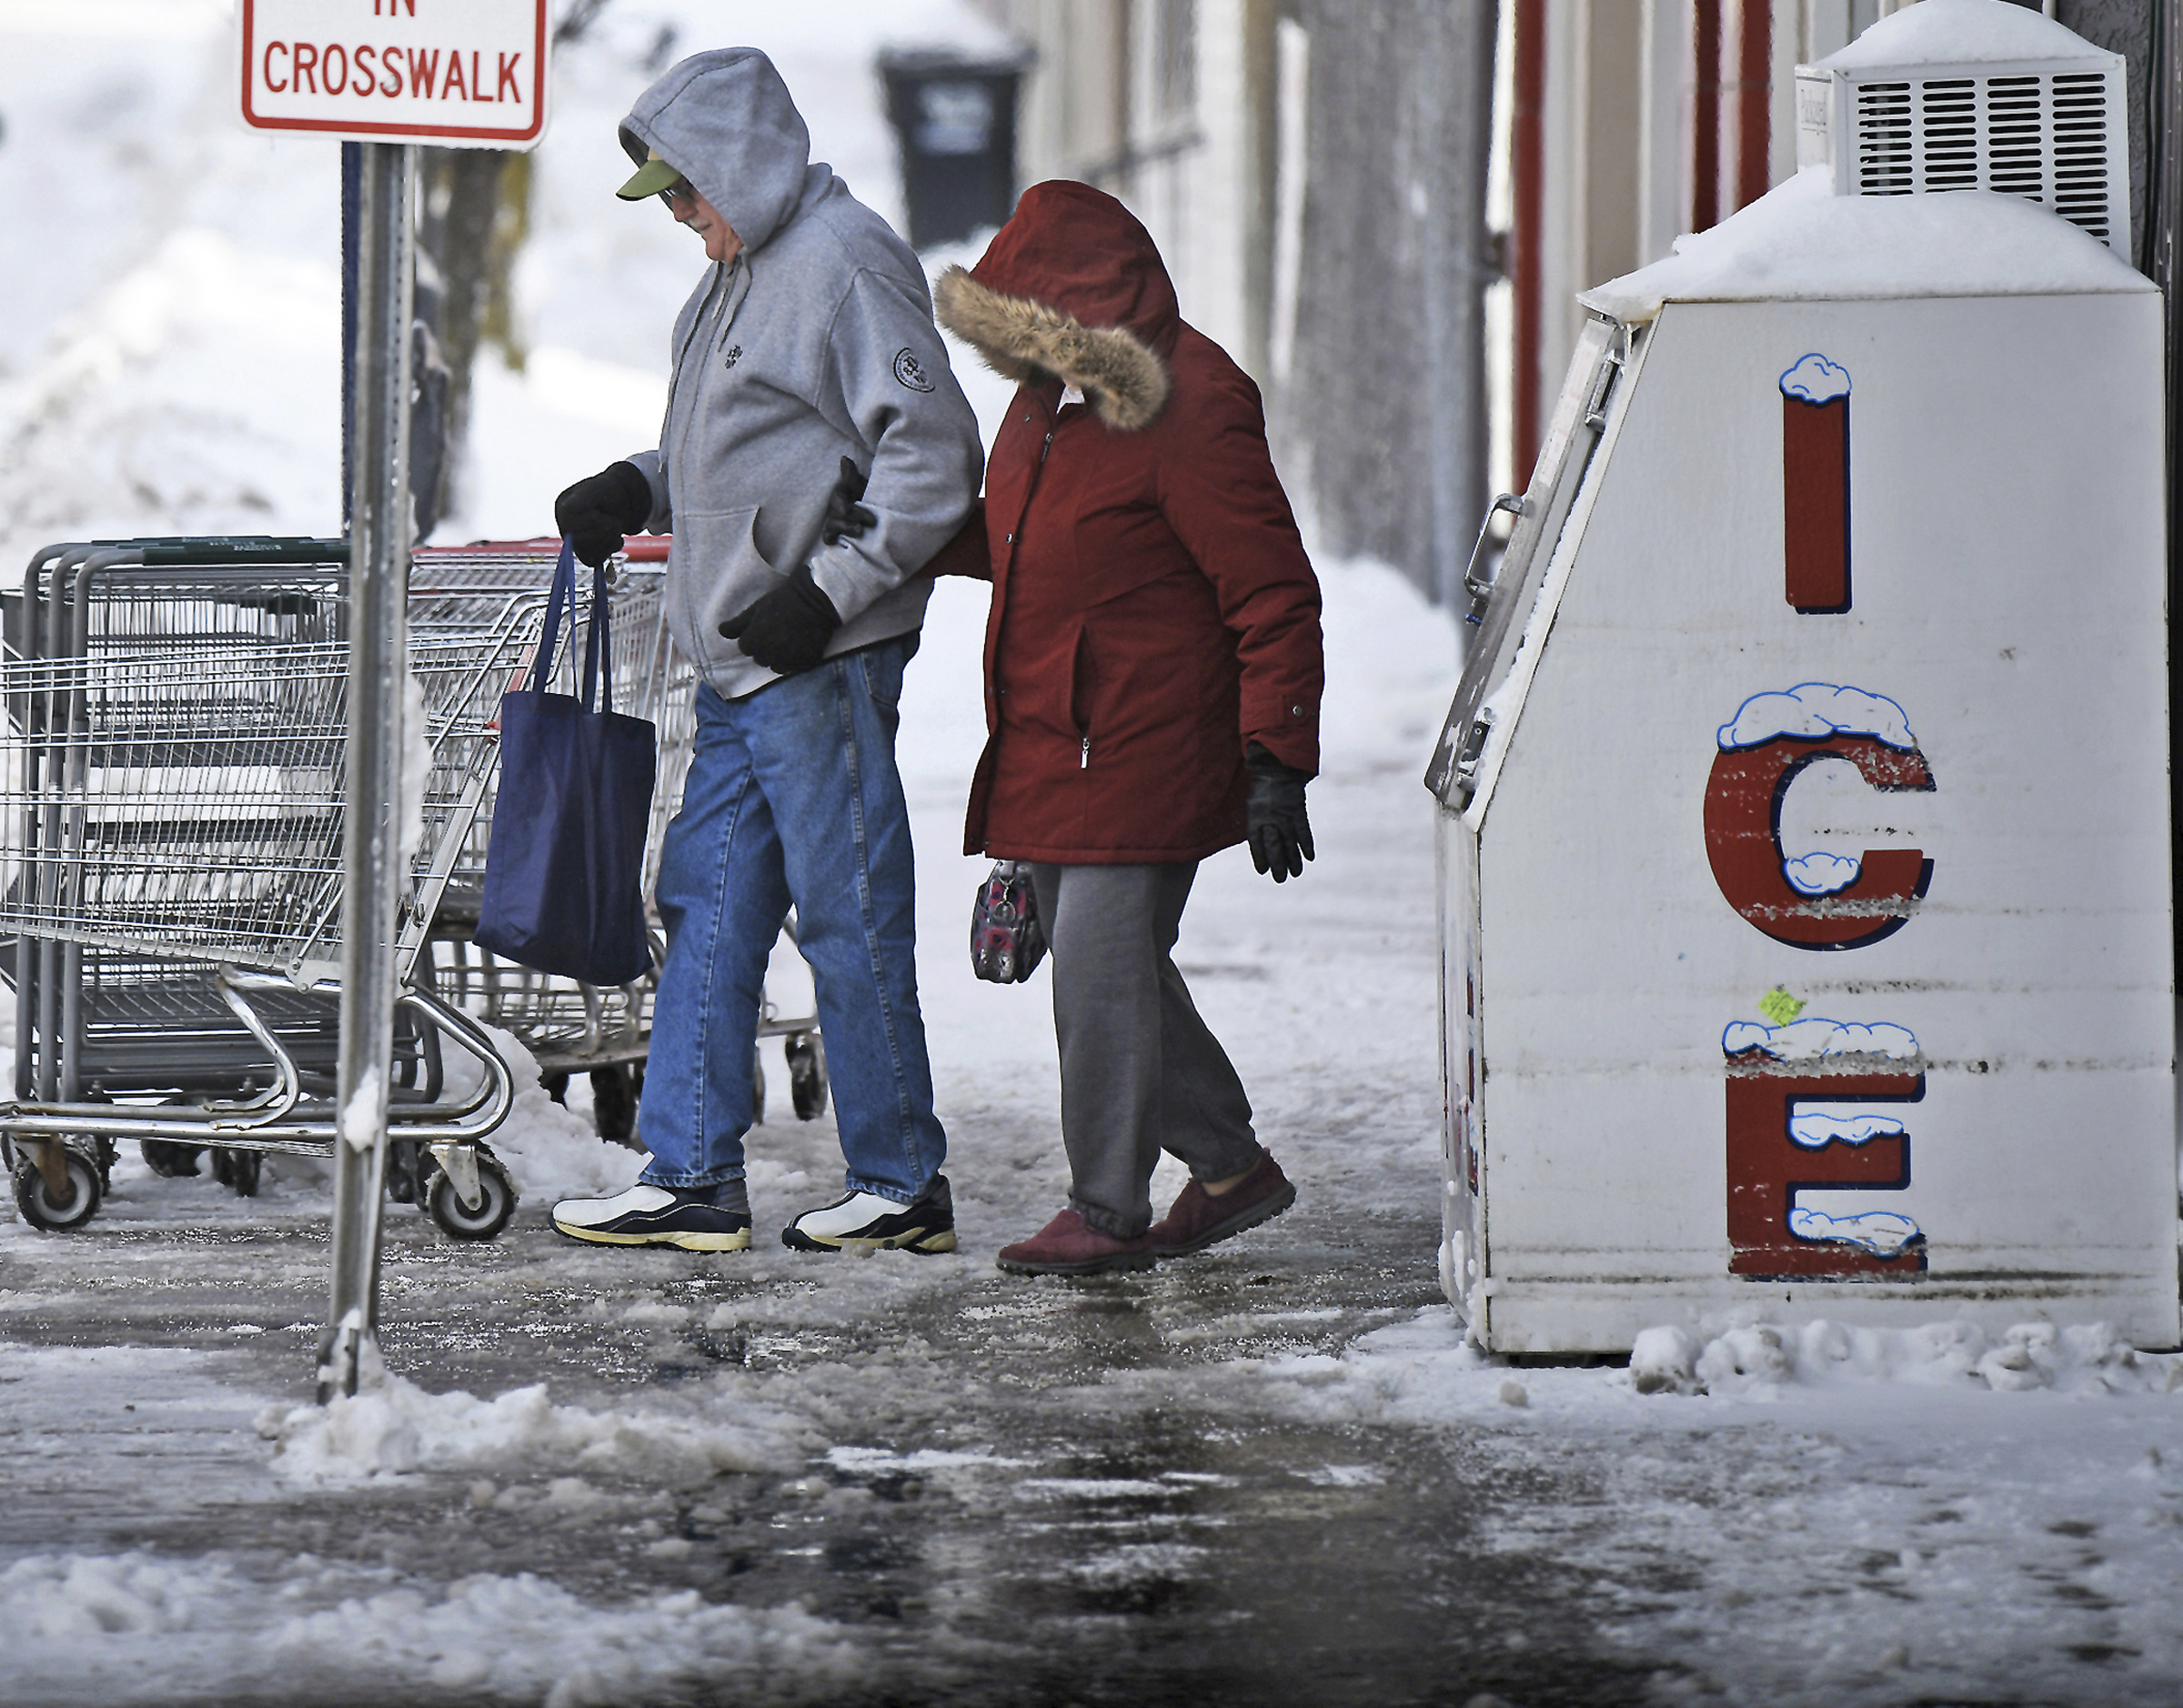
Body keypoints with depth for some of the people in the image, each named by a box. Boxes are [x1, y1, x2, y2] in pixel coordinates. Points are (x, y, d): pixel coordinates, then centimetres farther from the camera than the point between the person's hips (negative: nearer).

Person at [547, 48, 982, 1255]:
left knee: (848, 917, -3)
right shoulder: (740, 273, 17)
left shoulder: (846, 263, -13)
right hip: (738, 662, 10)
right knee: (709, 907, 8)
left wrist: (828, 589, -20)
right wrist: (637, 489, 11)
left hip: (824, 663, -10)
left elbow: (935, 456, -16)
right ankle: (692, 1179, 12)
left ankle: (902, 1186, 6)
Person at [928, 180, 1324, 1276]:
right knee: (1099, 966, 13)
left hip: (1141, 752, -9)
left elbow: (1275, 598, -18)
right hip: (1051, 744, 9)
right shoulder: (1053, 395, 11)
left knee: (1103, 964, -9)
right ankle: (1228, 1166, 25)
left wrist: (1275, 763, -22)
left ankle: (1109, 1213, -1)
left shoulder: (1187, 414, -18)